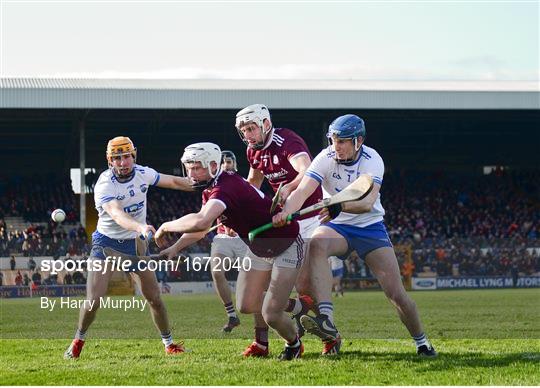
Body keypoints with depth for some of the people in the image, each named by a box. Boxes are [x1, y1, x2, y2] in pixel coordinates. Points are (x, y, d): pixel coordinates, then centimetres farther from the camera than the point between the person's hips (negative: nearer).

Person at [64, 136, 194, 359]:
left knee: (154, 298, 2)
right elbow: (118, 216, -41)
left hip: (134, 243, 4)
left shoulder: (143, 173, -7)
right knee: (94, 300, -10)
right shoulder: (104, 185, -25)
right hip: (106, 242, -4)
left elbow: (173, 182, 10)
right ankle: (78, 340, 14)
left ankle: (169, 343, 20)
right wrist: (141, 227, -58)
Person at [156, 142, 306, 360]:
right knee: (246, 306, 10)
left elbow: (200, 222, -50)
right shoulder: (210, 188, -2)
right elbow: (202, 227, 14)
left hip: (287, 246, -9)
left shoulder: (225, 188, -33)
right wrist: (175, 248, 0)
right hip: (259, 249, 9)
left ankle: (294, 344, 21)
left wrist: (166, 227, -34)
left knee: (271, 316, -11)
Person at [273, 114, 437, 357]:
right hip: (338, 227, 1)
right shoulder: (326, 159, -12)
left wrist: (339, 207, -51)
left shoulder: (372, 160, -17)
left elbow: (367, 202, -32)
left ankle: (421, 342, 21)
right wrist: (285, 213, -46)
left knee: (396, 293, -6)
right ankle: (326, 321, -46)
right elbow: (303, 191, -26)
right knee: (317, 244, -35)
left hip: (370, 227, -1)